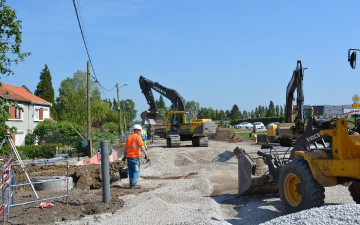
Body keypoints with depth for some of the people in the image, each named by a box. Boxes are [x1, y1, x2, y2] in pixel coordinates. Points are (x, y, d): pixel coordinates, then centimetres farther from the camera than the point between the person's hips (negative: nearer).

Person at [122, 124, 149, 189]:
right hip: (135, 157, -7)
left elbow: (126, 147, 18)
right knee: (136, 171, 0)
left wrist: (125, 156, 26)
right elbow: (142, 146, -17)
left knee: (130, 171, 13)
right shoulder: (138, 137, -8)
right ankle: (134, 184, -5)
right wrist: (146, 155, -20)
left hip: (129, 156, 7)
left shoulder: (129, 136, 13)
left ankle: (131, 184, 15)